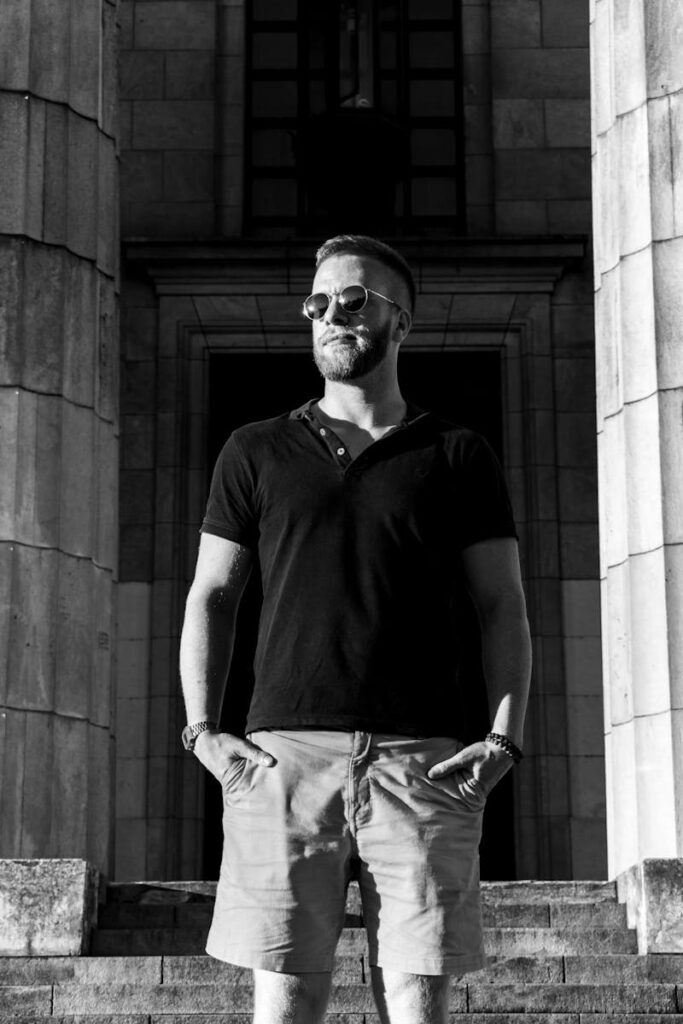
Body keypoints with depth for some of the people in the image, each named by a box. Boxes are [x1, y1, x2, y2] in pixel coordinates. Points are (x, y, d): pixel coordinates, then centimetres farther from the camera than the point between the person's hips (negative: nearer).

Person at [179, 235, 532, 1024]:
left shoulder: (458, 457, 13)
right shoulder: (256, 453, 16)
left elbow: (502, 609, 10)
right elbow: (210, 598, 15)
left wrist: (503, 737, -4)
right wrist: (202, 733, 2)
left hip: (421, 760, 0)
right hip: (284, 754, 1)